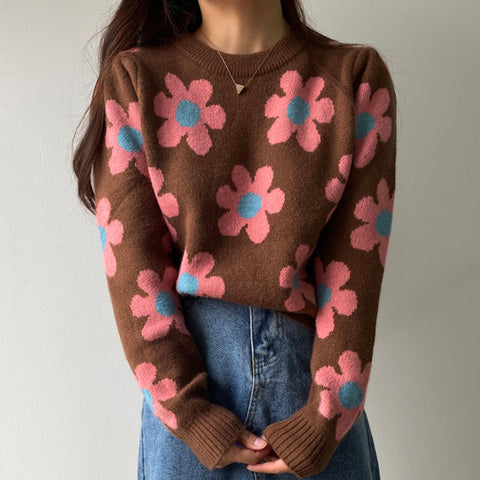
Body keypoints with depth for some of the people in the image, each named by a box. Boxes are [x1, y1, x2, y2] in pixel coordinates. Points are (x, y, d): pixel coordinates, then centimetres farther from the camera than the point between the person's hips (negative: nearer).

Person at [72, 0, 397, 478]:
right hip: (185, 360, 0)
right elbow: (132, 261, -6)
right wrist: (189, 414, -10)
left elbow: (356, 264, -5)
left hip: (309, 363, 1)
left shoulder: (357, 77, -1)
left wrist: (325, 419, -9)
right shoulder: (134, 77, -1)